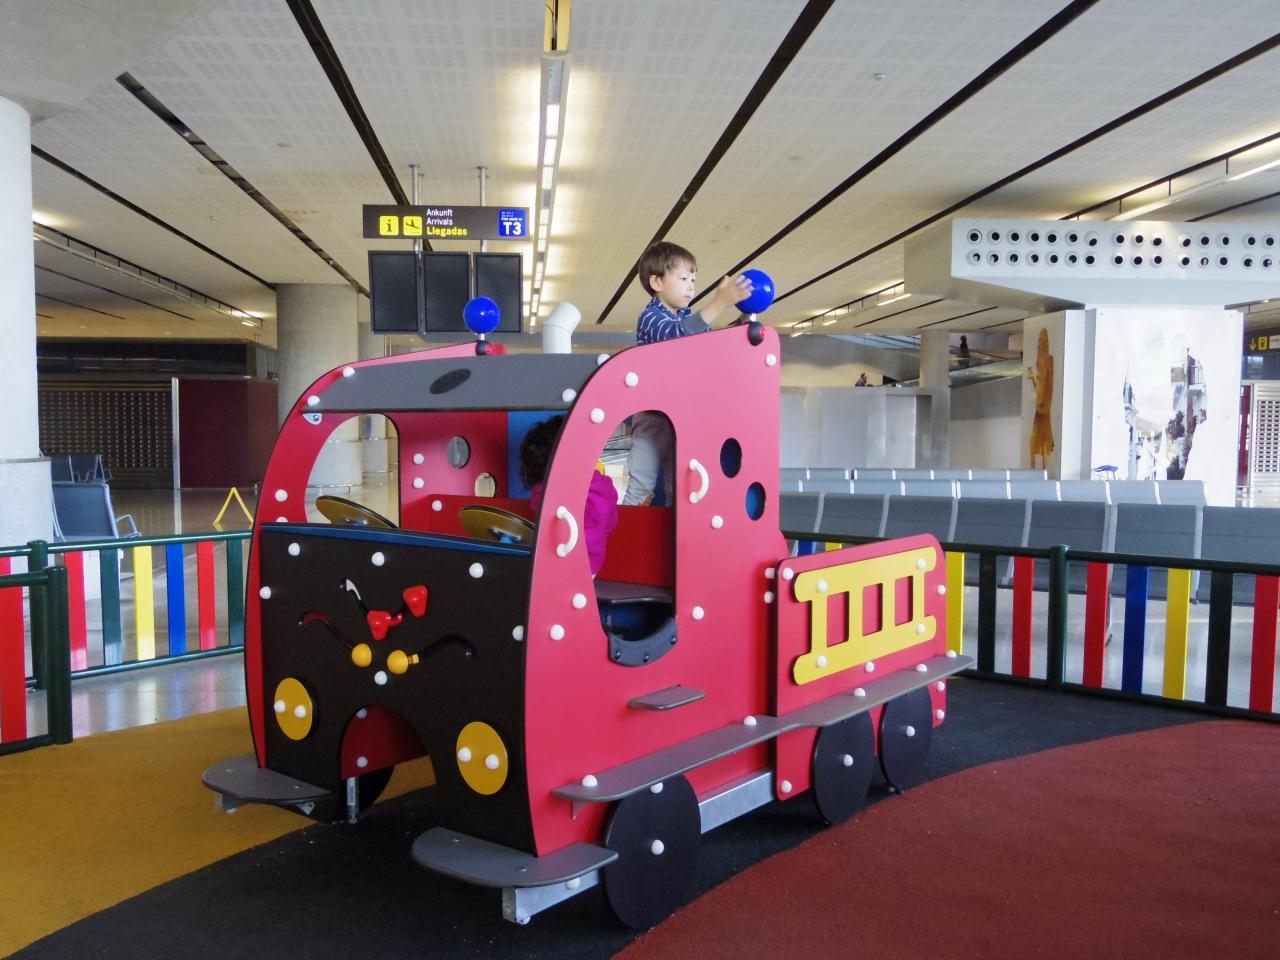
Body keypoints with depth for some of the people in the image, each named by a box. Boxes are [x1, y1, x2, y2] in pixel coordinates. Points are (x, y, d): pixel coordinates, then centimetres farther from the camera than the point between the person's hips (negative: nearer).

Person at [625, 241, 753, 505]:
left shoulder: (688, 317, 13)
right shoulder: (650, 317, -13)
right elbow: (677, 333, -34)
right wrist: (719, 303, -44)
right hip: (653, 414, -7)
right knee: (641, 488, -5)